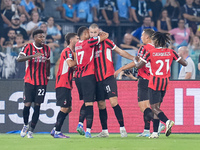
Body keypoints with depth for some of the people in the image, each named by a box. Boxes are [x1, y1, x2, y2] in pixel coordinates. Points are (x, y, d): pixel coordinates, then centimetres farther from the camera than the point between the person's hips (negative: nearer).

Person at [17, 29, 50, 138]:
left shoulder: (46, 49, 8)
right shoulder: (28, 47, -4)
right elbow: (19, 59, -18)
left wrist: (48, 74, 16)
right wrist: (33, 56, -30)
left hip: (42, 82, 3)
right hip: (29, 80, -3)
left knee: (37, 105, -2)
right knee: (27, 104, -6)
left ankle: (31, 130, 3)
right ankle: (25, 125, 20)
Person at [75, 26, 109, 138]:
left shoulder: (77, 45, 10)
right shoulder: (88, 43, -10)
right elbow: (105, 36, -7)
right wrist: (102, 34, 16)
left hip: (78, 76, 7)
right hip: (88, 76, -7)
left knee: (86, 102, 20)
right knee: (89, 103, -6)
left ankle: (80, 124, 8)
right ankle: (88, 130, -9)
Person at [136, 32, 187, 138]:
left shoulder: (150, 53, -9)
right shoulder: (171, 52, 1)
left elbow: (138, 66, -4)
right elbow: (185, 63, 5)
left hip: (154, 83, -5)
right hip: (165, 83, 5)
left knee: (154, 108, -5)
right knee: (157, 107, 13)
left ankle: (167, 121, -32)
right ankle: (155, 132, 9)